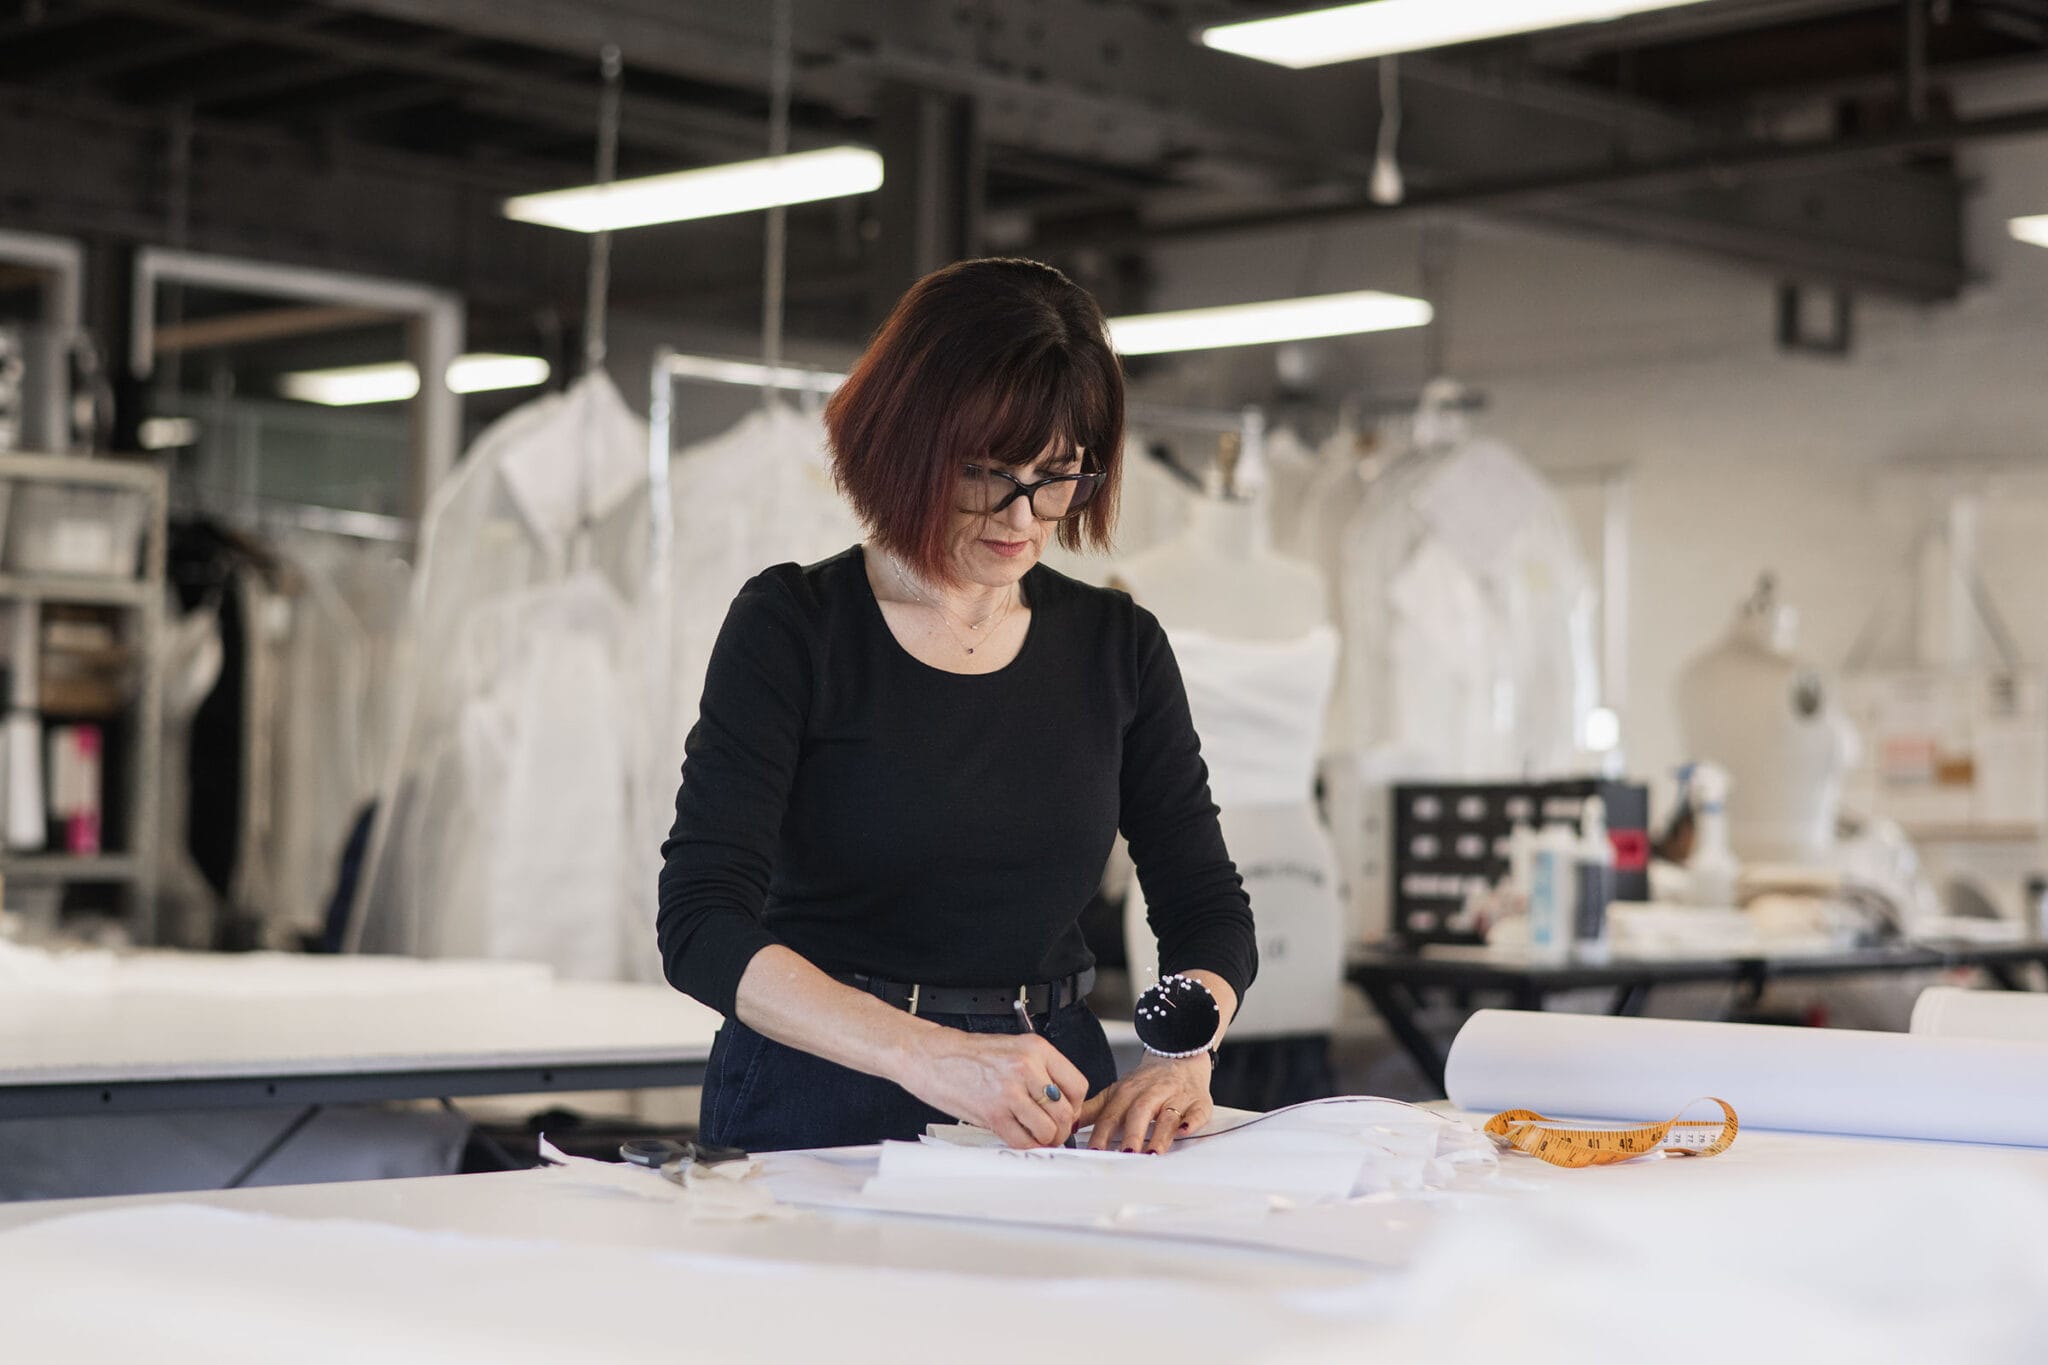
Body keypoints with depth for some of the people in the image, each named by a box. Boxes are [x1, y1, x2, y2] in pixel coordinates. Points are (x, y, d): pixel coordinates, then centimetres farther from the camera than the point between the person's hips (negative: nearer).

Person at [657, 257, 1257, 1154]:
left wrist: (1181, 1057, -15)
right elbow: (700, 926, -16)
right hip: (822, 1102, -1)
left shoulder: (1119, 648, 7)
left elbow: (1209, 914, 8)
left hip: (1054, 1109, 2)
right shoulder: (792, 628, -6)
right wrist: (929, 1056, -31)